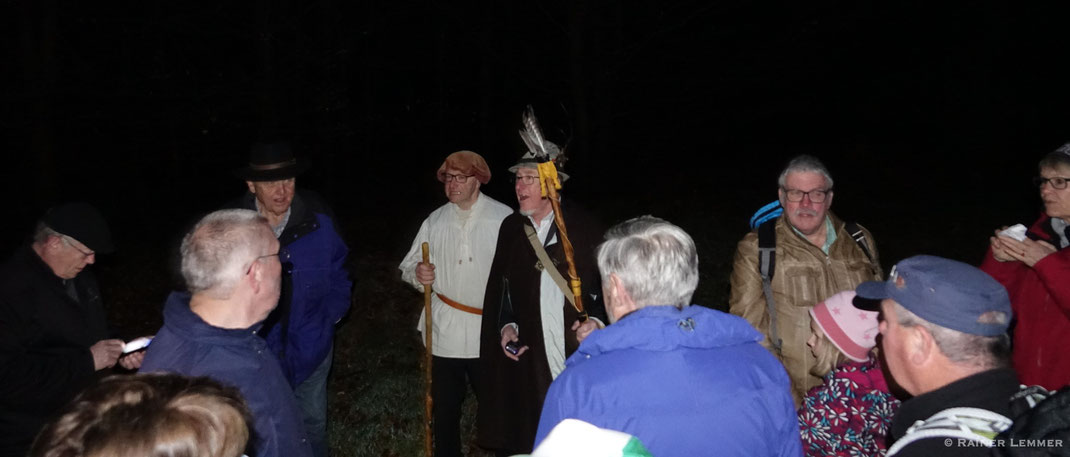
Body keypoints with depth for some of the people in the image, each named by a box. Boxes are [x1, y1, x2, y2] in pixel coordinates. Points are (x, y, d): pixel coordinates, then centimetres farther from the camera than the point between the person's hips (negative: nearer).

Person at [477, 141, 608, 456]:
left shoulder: (581, 226, 0)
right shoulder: (511, 228, 10)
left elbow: (605, 282, 0)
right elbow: (501, 286, 15)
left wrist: (597, 320, -14)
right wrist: (506, 325, 3)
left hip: (579, 354, -2)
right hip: (528, 356, 3)